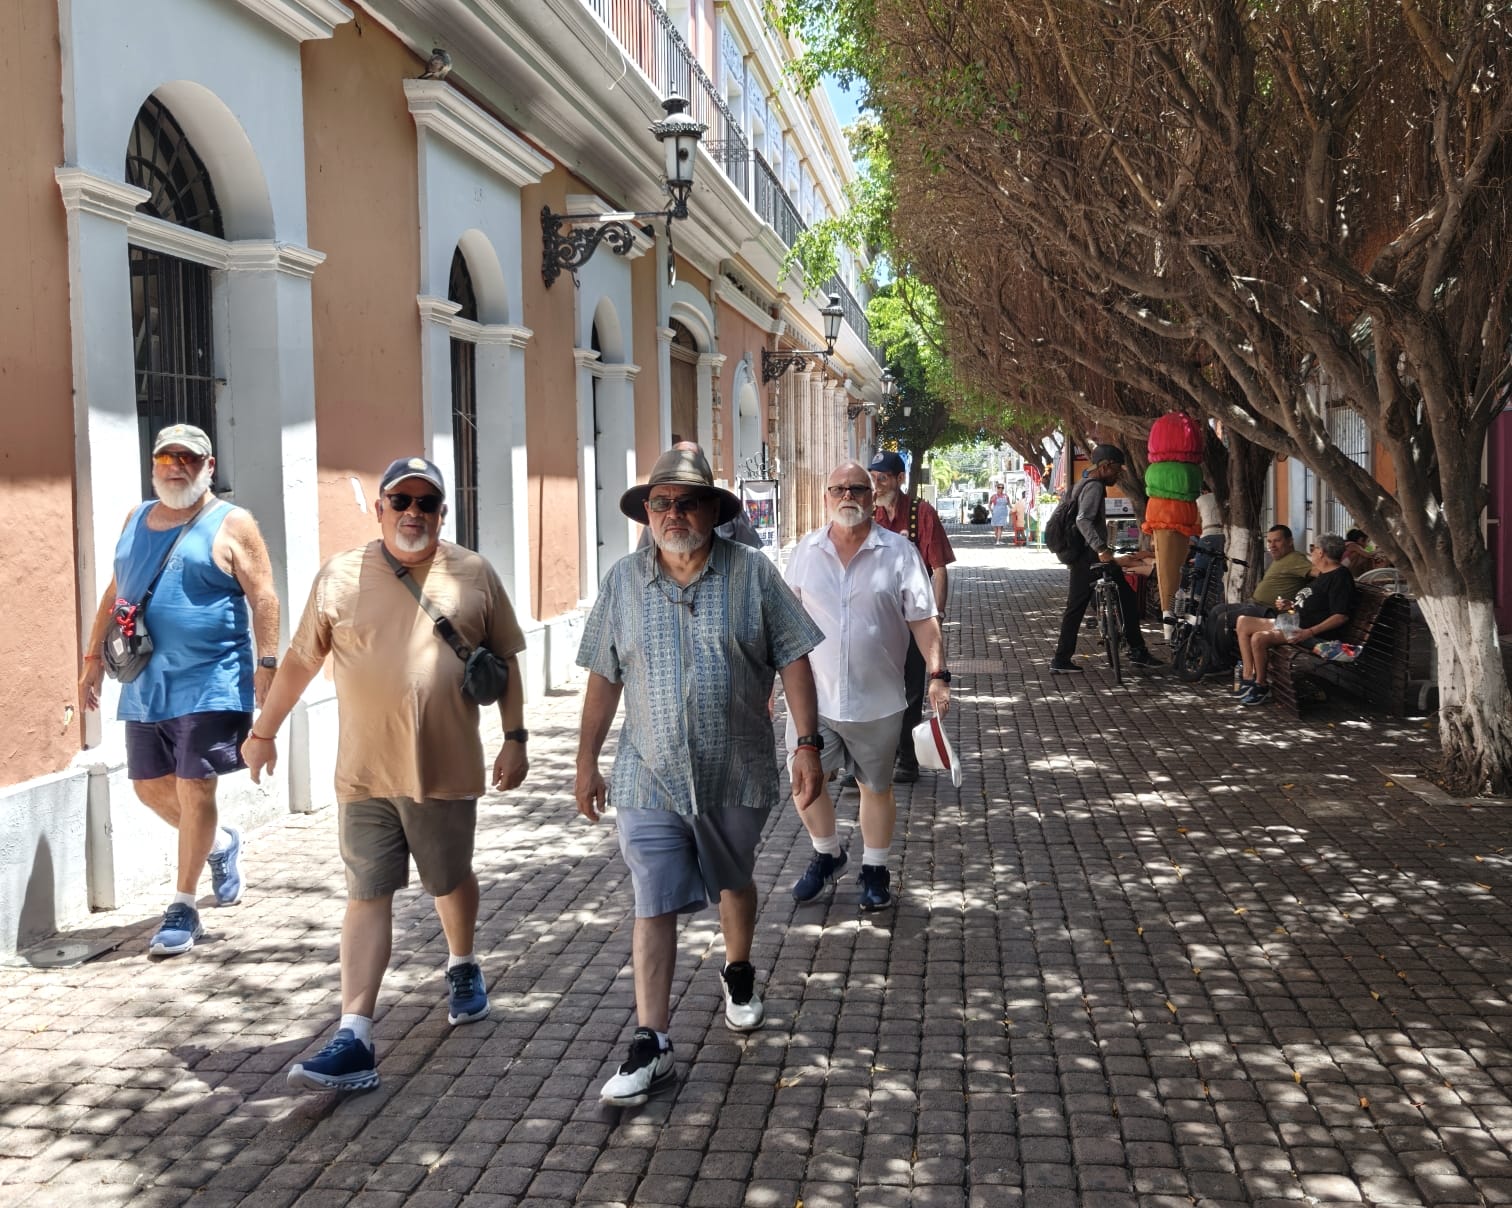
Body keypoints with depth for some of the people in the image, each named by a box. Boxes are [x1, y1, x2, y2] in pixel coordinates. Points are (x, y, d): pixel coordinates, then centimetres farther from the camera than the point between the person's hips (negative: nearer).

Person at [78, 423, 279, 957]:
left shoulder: (231, 525, -5)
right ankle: (220, 843, 39)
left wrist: (266, 664, -18)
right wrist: (94, 657, 16)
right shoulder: (136, 519, 13)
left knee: (193, 791, -3)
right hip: (144, 684, 6)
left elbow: (263, 598, -10)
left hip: (210, 684, -6)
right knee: (150, 787, 12)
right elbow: (114, 594, 19)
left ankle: (183, 908, 8)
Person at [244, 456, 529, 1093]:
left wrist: (515, 737, 2)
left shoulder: (474, 575, 1)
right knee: (367, 895, 0)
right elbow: (300, 662, 8)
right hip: (365, 774, 0)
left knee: (451, 880, 17)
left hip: (446, 771, 0)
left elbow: (505, 662, 7)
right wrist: (263, 732, 13)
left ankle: (463, 966, 46)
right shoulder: (339, 577, 0)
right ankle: (355, 1041, 1)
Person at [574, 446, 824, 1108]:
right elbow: (604, 677, 6)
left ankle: (738, 972, 48)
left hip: (738, 774, 0)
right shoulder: (623, 580, 1)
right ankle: (650, 1043, 4)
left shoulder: (752, 574, -4)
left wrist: (807, 744, -7)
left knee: (733, 884, 21)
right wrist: (587, 760, 6)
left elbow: (793, 660, -2)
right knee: (654, 906, -2)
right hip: (649, 778, 0)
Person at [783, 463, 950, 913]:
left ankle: (874, 870, 31)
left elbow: (924, 621, -6)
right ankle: (827, 855, 33)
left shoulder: (899, 552, -6)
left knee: (876, 786, 12)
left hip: (876, 700, -2)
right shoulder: (806, 551, 1)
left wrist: (937, 675, -14)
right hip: (812, 696, 2)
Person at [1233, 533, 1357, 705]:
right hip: (1293, 622, 11)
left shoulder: (1340, 576, -14)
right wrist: (1290, 605, 14)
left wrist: (1310, 632, -28)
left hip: (1310, 631, -11)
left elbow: (1341, 616, -22)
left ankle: (1261, 686, -13)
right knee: (1243, 622, 2)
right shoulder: (1322, 574, 20)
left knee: (1259, 638, -30)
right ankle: (1248, 677, -5)